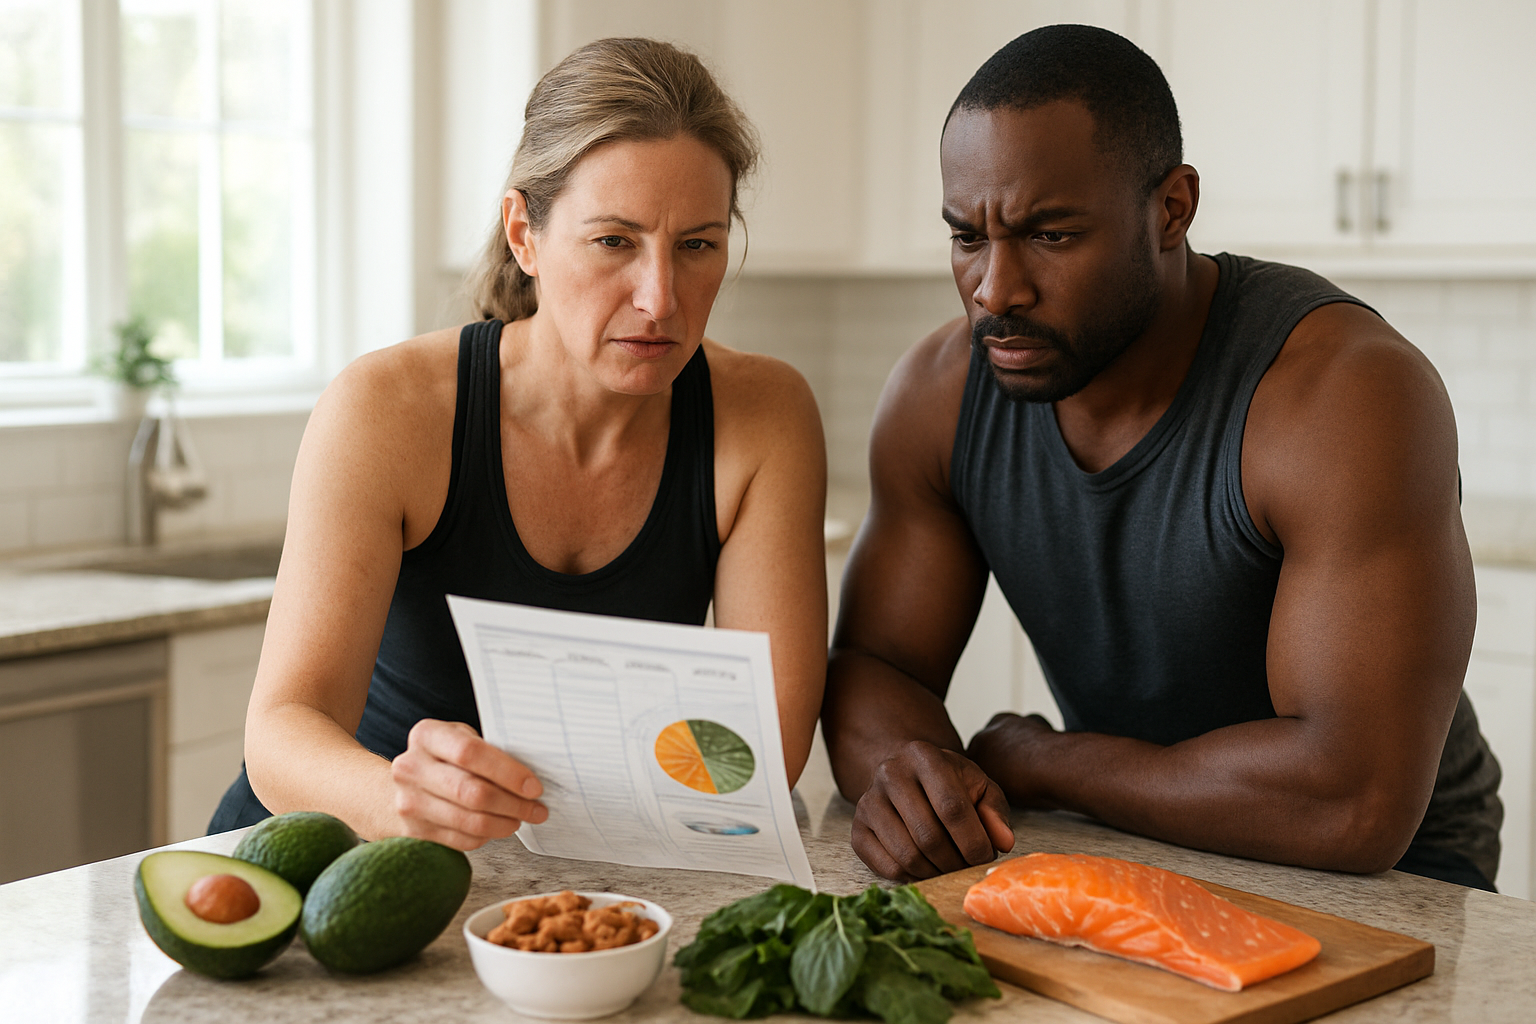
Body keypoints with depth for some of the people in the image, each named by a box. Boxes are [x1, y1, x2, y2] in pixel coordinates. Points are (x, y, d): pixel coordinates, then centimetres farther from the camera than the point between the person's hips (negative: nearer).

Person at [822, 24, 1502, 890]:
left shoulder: (1350, 395, -26)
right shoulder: (939, 393, -7)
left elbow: (1355, 803, -32)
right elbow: (872, 663, 0)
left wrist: (1035, 761, -19)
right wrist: (899, 767, -25)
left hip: (1382, 876, -5)